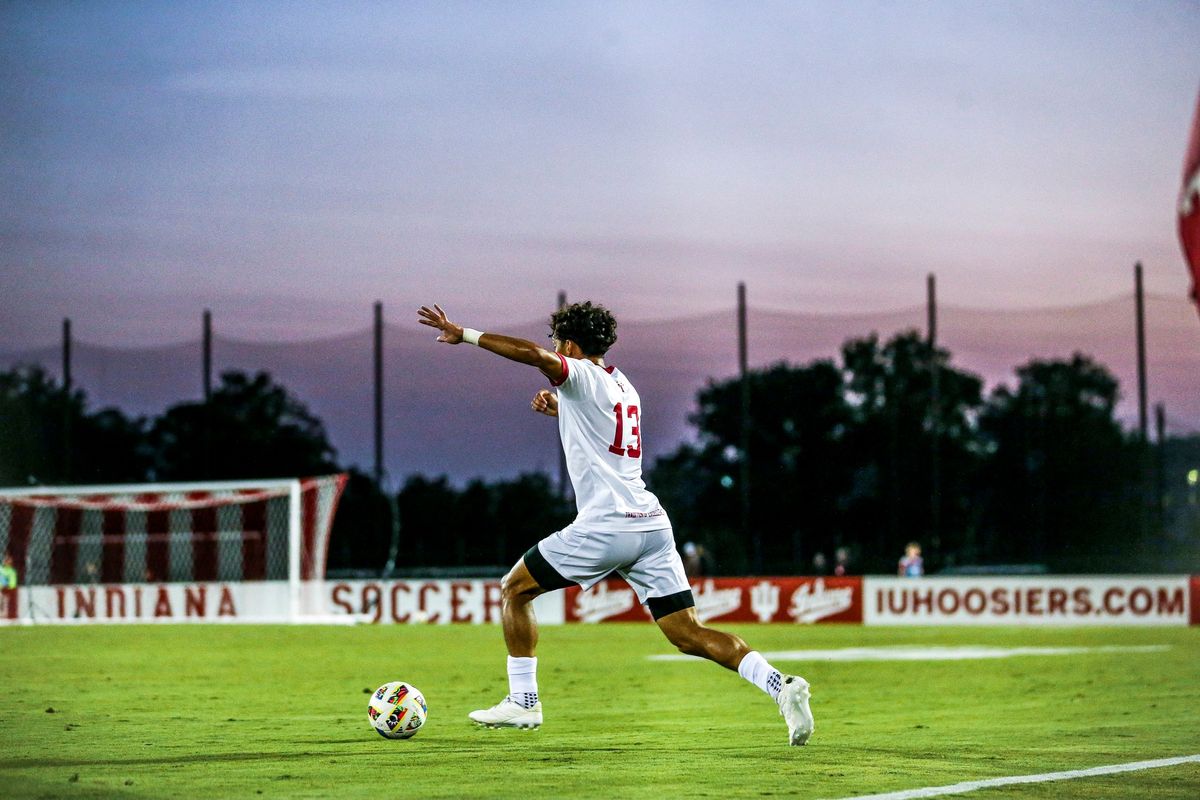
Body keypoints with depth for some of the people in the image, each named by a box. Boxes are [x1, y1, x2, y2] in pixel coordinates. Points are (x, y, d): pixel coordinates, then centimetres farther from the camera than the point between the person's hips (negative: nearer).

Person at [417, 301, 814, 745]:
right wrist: (561, 410, 32)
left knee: (513, 590, 12)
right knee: (689, 636, 1)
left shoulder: (583, 376, -2)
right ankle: (782, 687, -17)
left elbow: (534, 355, -21)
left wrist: (465, 334, -15)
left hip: (606, 526, -8)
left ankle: (523, 700, 11)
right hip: (653, 525, 8)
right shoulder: (623, 387, 23)